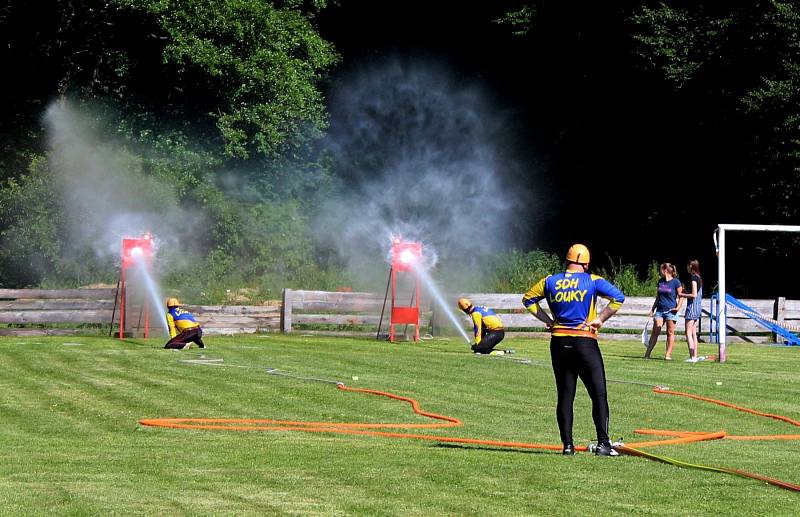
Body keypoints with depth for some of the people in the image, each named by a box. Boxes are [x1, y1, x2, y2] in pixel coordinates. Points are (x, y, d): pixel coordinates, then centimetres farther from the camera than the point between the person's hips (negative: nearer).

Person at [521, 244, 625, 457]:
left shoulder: (550, 281, 7)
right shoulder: (592, 281, -3)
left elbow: (528, 299, 17)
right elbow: (618, 297, -12)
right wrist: (600, 319, -5)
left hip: (559, 343, 3)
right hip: (584, 342, -3)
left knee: (565, 396, 8)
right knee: (599, 395, 2)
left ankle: (568, 445, 5)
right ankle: (603, 443, -6)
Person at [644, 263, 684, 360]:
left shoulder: (676, 282, -2)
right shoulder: (660, 281, 14)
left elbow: (680, 297, -2)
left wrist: (678, 307, -16)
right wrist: (652, 310, 18)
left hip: (671, 310, -5)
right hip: (660, 310, 5)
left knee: (670, 333, -1)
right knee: (655, 332, -1)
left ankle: (668, 354, 1)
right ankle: (647, 353, -3)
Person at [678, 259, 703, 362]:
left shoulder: (693, 278, -14)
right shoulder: (699, 278, 14)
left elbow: (694, 295, -20)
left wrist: (682, 295, -8)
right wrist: (686, 293, 16)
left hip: (692, 306, -10)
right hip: (698, 307, 10)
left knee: (688, 333, -8)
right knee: (693, 333, 11)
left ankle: (692, 357, -13)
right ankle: (695, 356, 10)